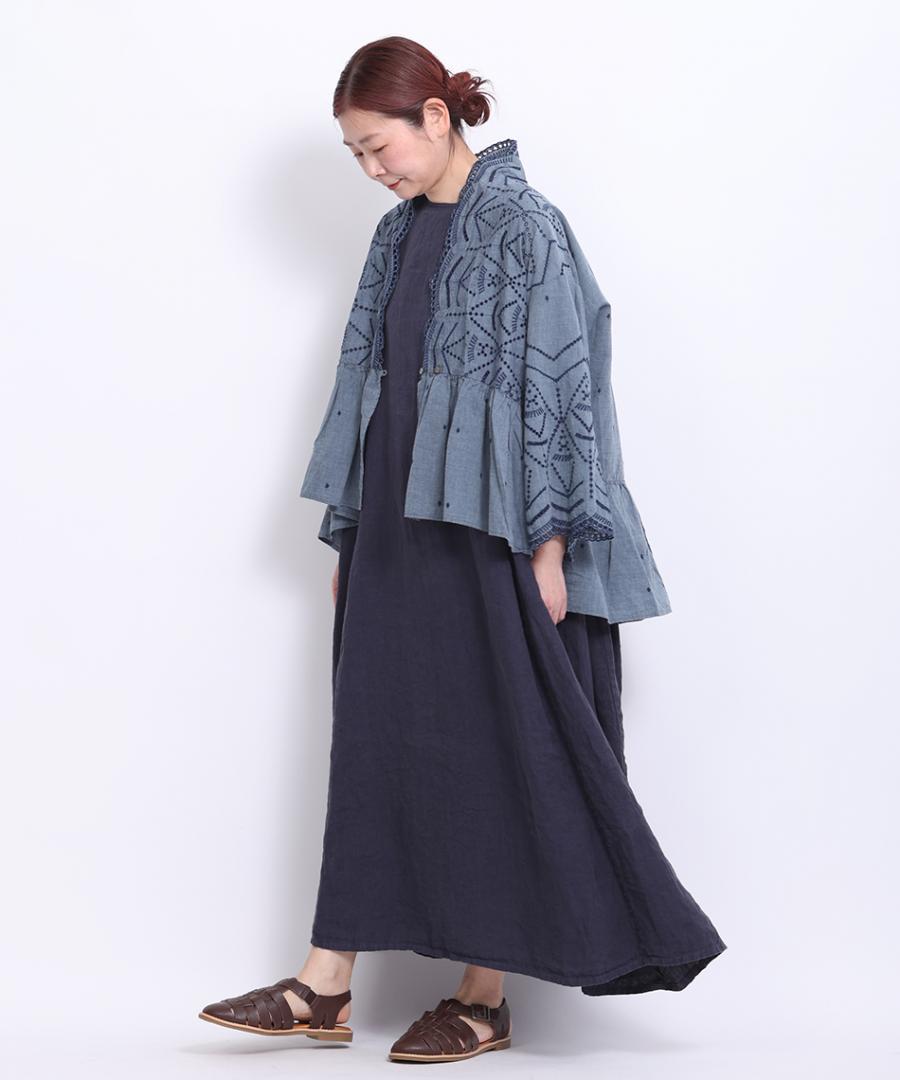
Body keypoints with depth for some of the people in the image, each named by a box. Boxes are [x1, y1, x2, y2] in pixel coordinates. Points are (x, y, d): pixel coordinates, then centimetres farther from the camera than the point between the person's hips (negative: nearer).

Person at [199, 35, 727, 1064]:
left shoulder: (524, 226, -10)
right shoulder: (400, 234, 13)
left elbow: (556, 389, -13)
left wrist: (547, 551, -17)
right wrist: (349, 538, 15)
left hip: (489, 536, -7)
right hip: (399, 534, 8)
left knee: (491, 752, 0)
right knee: (374, 743, 8)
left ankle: (485, 996, 12)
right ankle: (325, 988, 13)